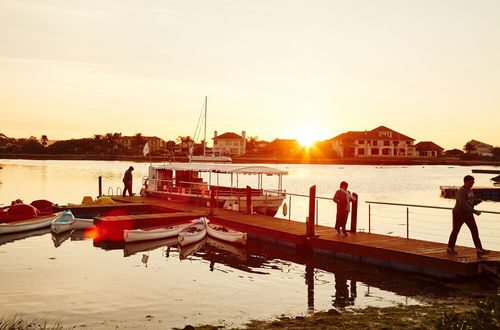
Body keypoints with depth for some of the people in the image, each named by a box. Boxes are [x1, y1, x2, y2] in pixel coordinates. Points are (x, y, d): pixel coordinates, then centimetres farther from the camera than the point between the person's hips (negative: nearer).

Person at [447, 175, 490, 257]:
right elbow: (462, 204, -34)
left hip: (468, 215, 7)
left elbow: (473, 202, 14)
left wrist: (478, 200, -9)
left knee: (475, 230, -5)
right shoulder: (461, 191, -22)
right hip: (459, 214, -7)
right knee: (455, 231, 6)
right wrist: (474, 211, -36)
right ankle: (450, 248, 23)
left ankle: (479, 250, -9)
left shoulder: (470, 190, 7)